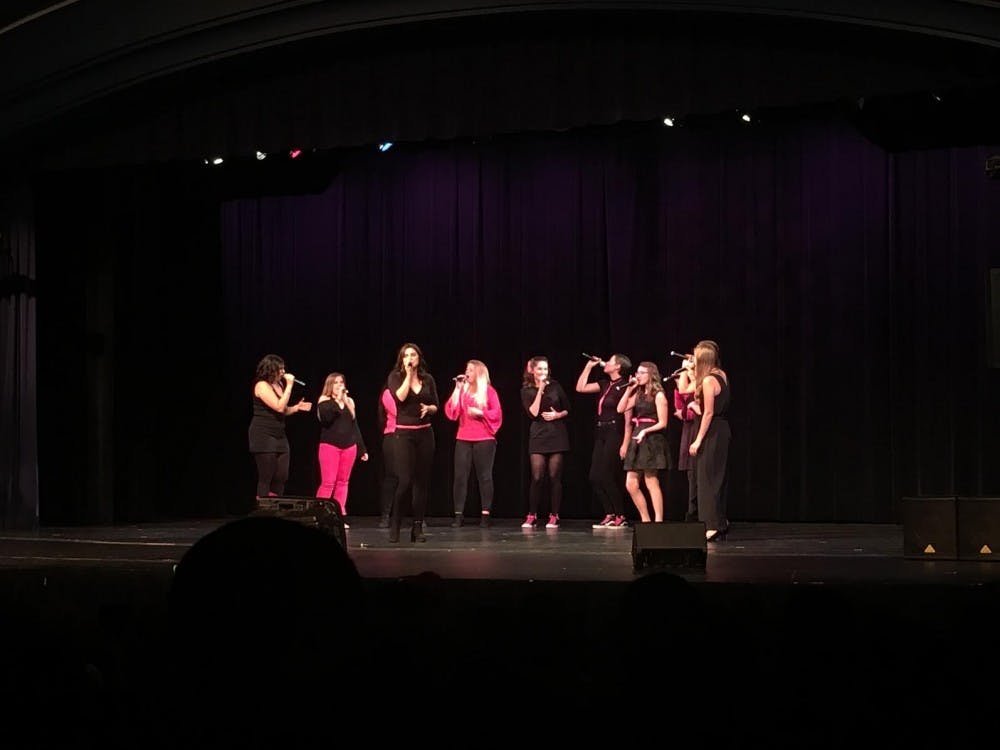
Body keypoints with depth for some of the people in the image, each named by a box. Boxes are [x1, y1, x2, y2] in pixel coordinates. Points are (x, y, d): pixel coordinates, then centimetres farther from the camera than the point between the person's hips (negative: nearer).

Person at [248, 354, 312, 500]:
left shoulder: (279, 385, 13)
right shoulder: (262, 385, -12)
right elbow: (279, 407, -21)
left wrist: (297, 407, 4)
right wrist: (289, 386, -16)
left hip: (279, 435, 8)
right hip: (263, 436, -8)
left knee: (281, 477, 4)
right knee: (266, 477, -7)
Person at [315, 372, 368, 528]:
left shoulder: (349, 401, 14)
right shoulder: (324, 401, 1)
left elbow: (355, 425, 16)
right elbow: (325, 419, -18)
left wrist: (362, 449, 15)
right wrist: (337, 401, -16)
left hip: (349, 446, 4)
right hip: (330, 446, -4)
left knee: (343, 482, 3)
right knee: (328, 483, -10)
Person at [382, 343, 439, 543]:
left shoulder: (428, 379, 10)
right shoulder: (395, 376, 0)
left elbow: (436, 407, 15)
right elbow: (399, 397, -17)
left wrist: (428, 408, -7)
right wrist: (408, 375, -12)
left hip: (424, 434, 4)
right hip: (402, 434, -4)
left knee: (421, 481, 4)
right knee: (404, 480, -13)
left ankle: (418, 527, 9)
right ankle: (394, 523, 3)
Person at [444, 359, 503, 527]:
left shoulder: (489, 391, 3)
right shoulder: (462, 390, 13)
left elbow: (497, 413, -3)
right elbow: (451, 411, 1)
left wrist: (480, 412, -16)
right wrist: (457, 389, -2)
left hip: (484, 439, -3)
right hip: (463, 439, 3)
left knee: (484, 476, 0)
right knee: (460, 476, -3)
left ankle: (485, 514, 2)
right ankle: (458, 514, -2)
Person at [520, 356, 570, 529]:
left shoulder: (555, 386, 4)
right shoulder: (526, 390, 1)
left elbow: (567, 409, 11)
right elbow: (533, 413, -12)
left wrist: (557, 415, -10)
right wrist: (540, 390, -14)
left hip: (557, 436, 1)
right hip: (538, 436, -1)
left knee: (554, 477, 0)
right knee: (537, 477, -7)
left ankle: (554, 517, 5)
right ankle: (531, 516, 1)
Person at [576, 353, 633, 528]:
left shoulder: (624, 387, -10)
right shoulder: (605, 384, 13)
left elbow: (628, 420, -13)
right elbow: (580, 388, 17)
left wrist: (625, 444, -18)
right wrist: (589, 366, 14)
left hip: (614, 434, -8)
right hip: (601, 434, 8)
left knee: (606, 477, -8)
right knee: (595, 478, 3)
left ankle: (620, 517, 2)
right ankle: (610, 515, 9)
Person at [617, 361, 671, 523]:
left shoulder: (658, 395, -6)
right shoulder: (638, 394, 16)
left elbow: (662, 423, -10)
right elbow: (621, 409, 7)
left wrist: (645, 431, -21)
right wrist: (629, 389, 3)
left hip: (652, 440, -8)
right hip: (637, 440, 8)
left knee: (651, 483, -9)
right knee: (631, 484, 4)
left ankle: (658, 521, -6)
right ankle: (645, 520, 13)